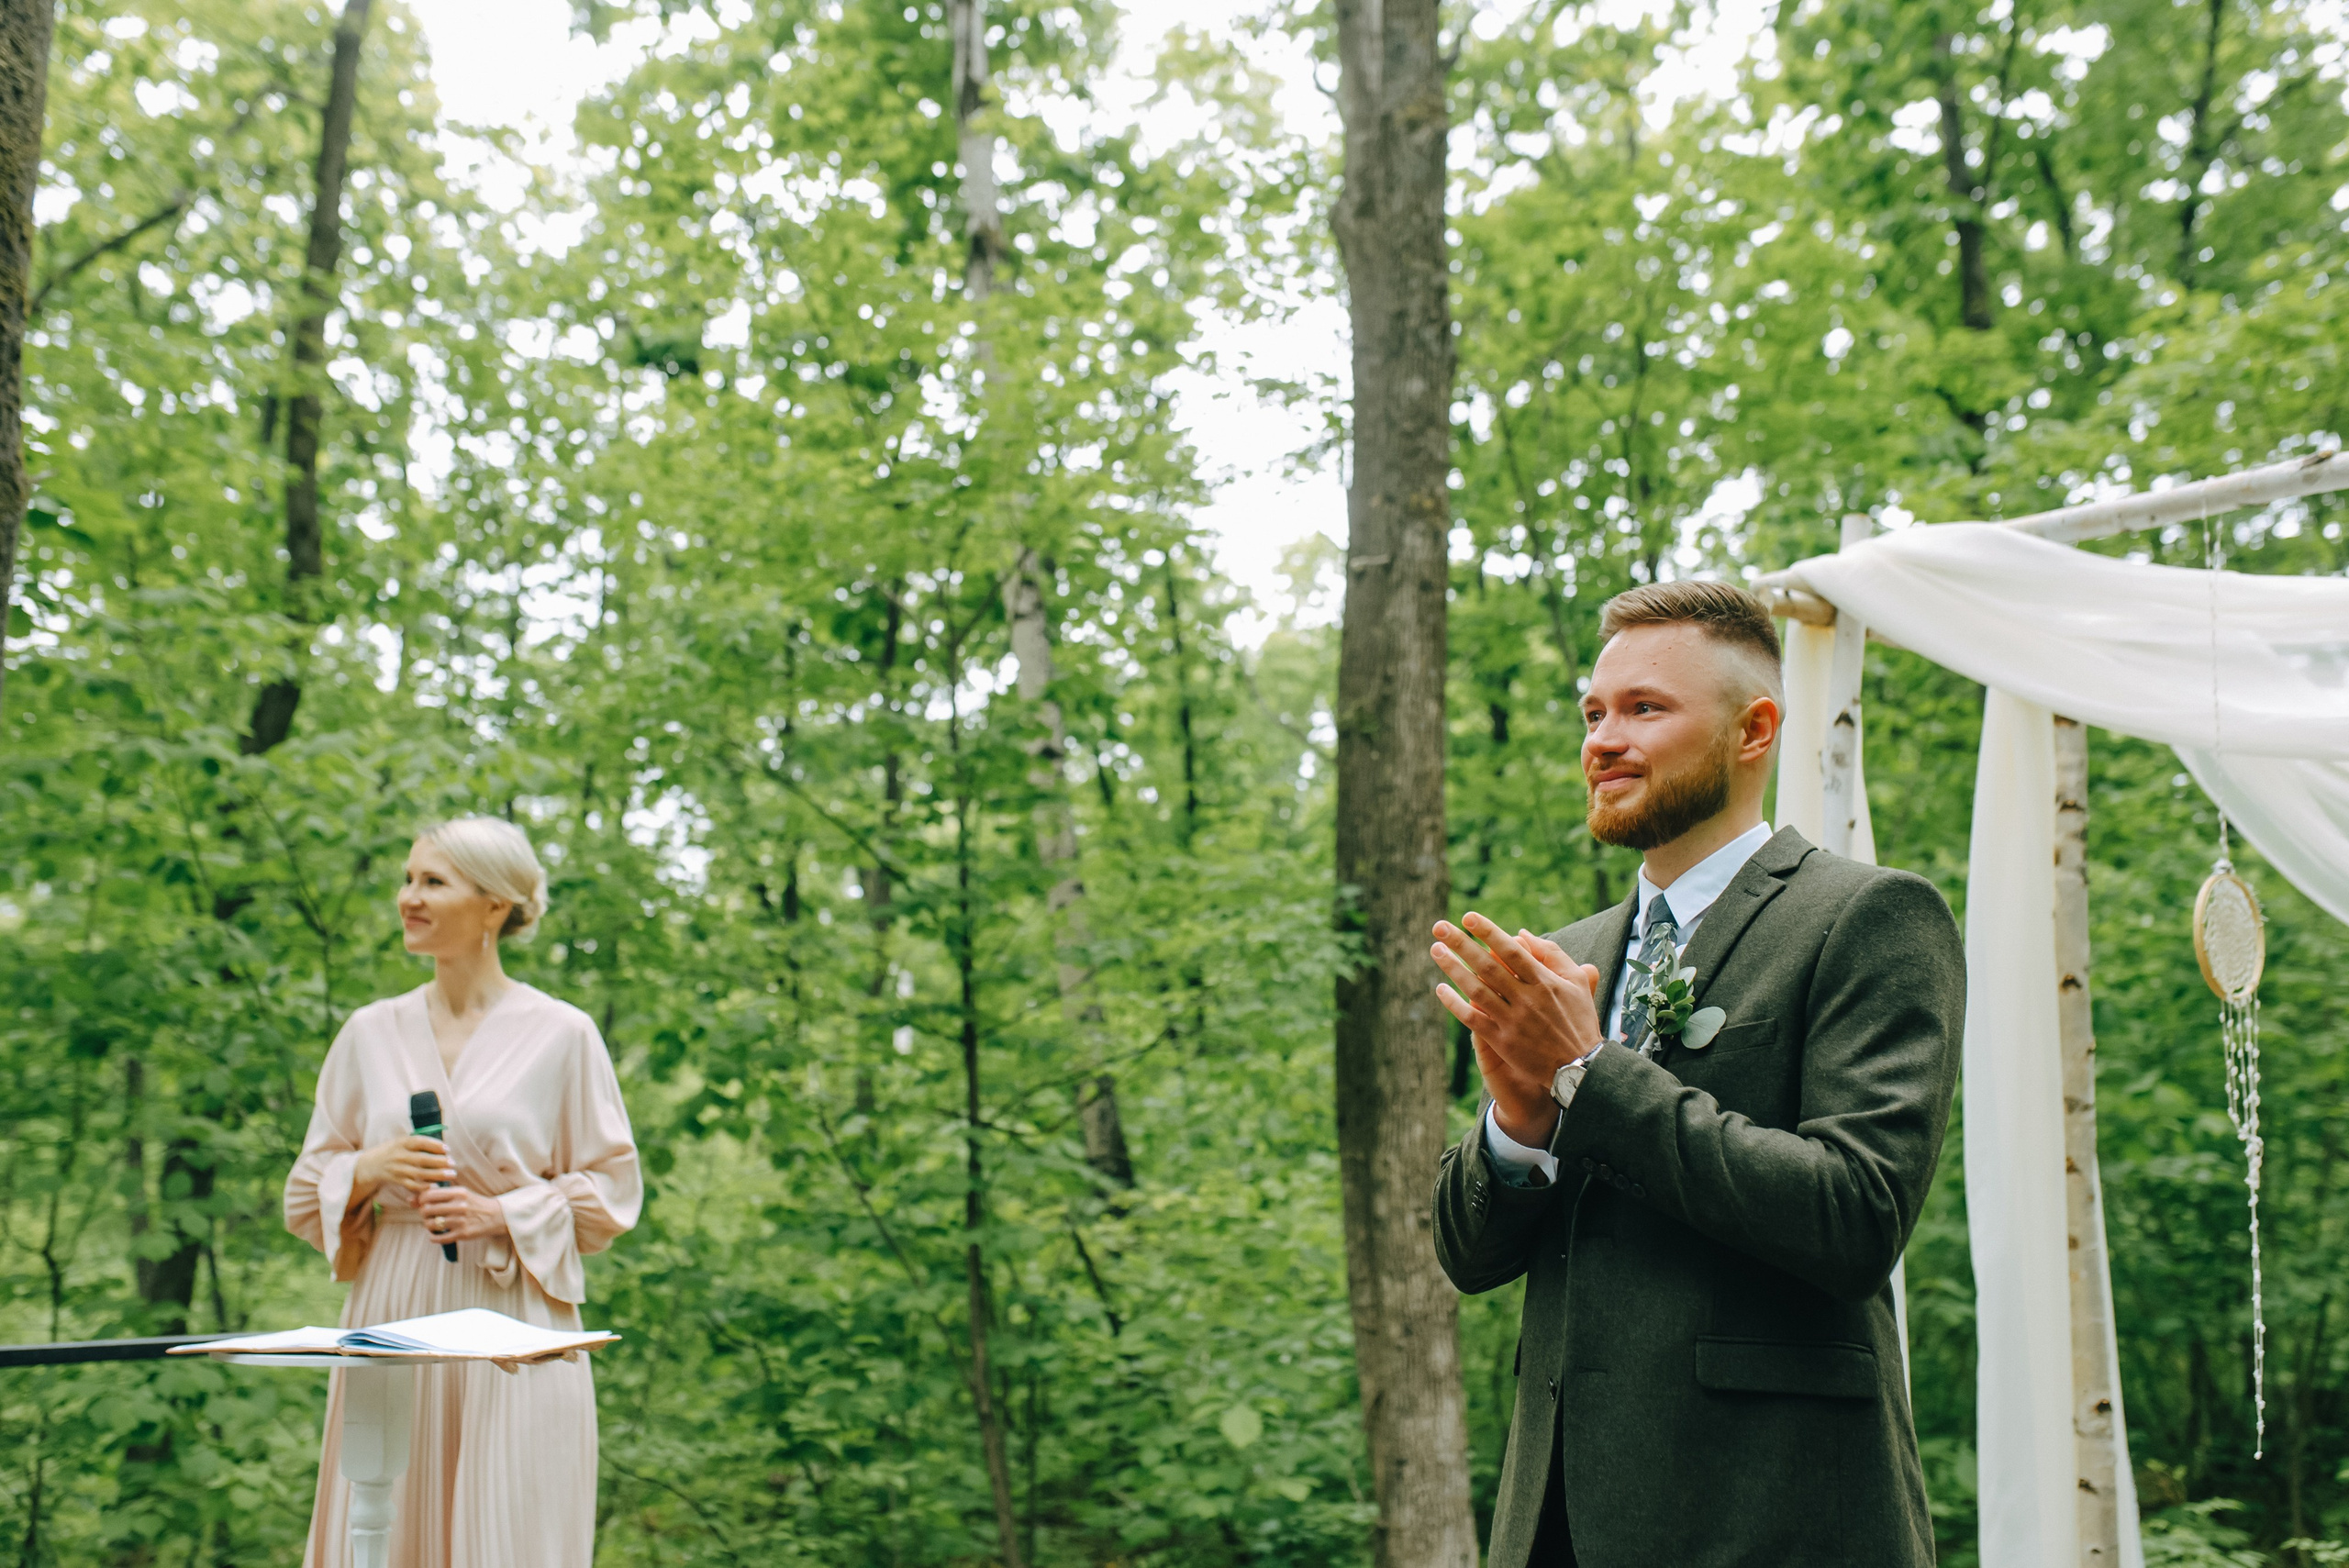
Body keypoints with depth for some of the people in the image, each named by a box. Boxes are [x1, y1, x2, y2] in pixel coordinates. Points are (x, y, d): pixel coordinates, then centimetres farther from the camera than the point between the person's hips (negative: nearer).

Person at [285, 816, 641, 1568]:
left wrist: (500, 1213, -11)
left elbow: (610, 1193, 2)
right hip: (393, 1319, 3)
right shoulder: (370, 1032, 10)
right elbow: (305, 1197, 14)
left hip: (511, 1322, -3)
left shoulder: (560, 1034, 0)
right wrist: (370, 1169, -6)